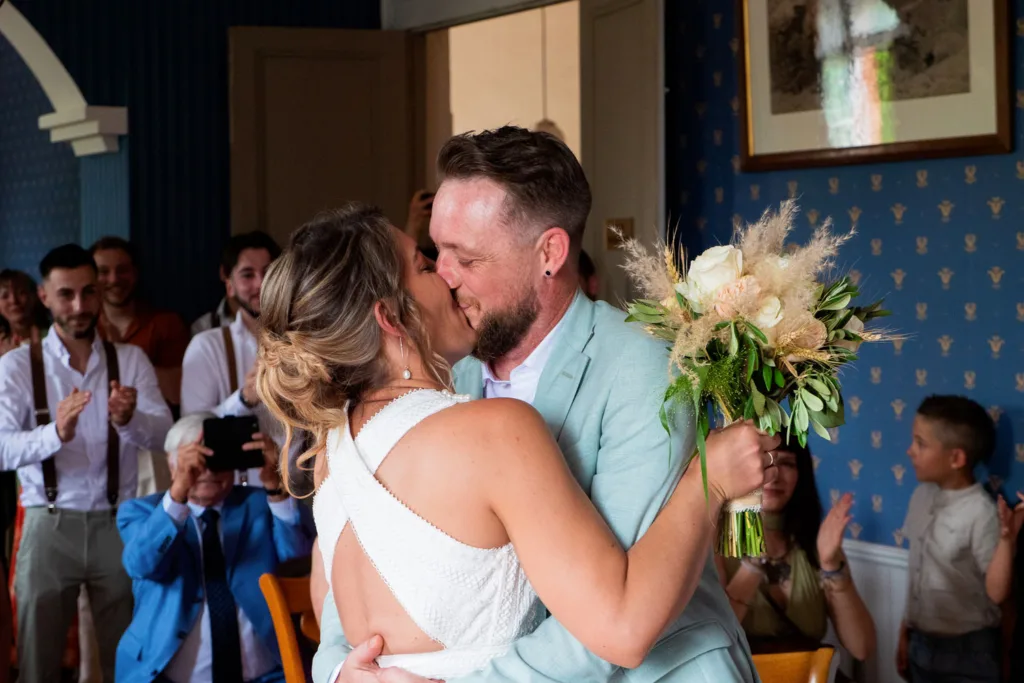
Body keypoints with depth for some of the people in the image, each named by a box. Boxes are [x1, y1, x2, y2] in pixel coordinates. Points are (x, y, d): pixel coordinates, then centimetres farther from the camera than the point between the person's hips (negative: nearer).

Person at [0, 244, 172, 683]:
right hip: (50, 527, -1)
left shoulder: (131, 360, 4)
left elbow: (163, 433, -10)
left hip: (118, 524, 1)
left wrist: (129, 419, -33)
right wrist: (56, 434, -35)